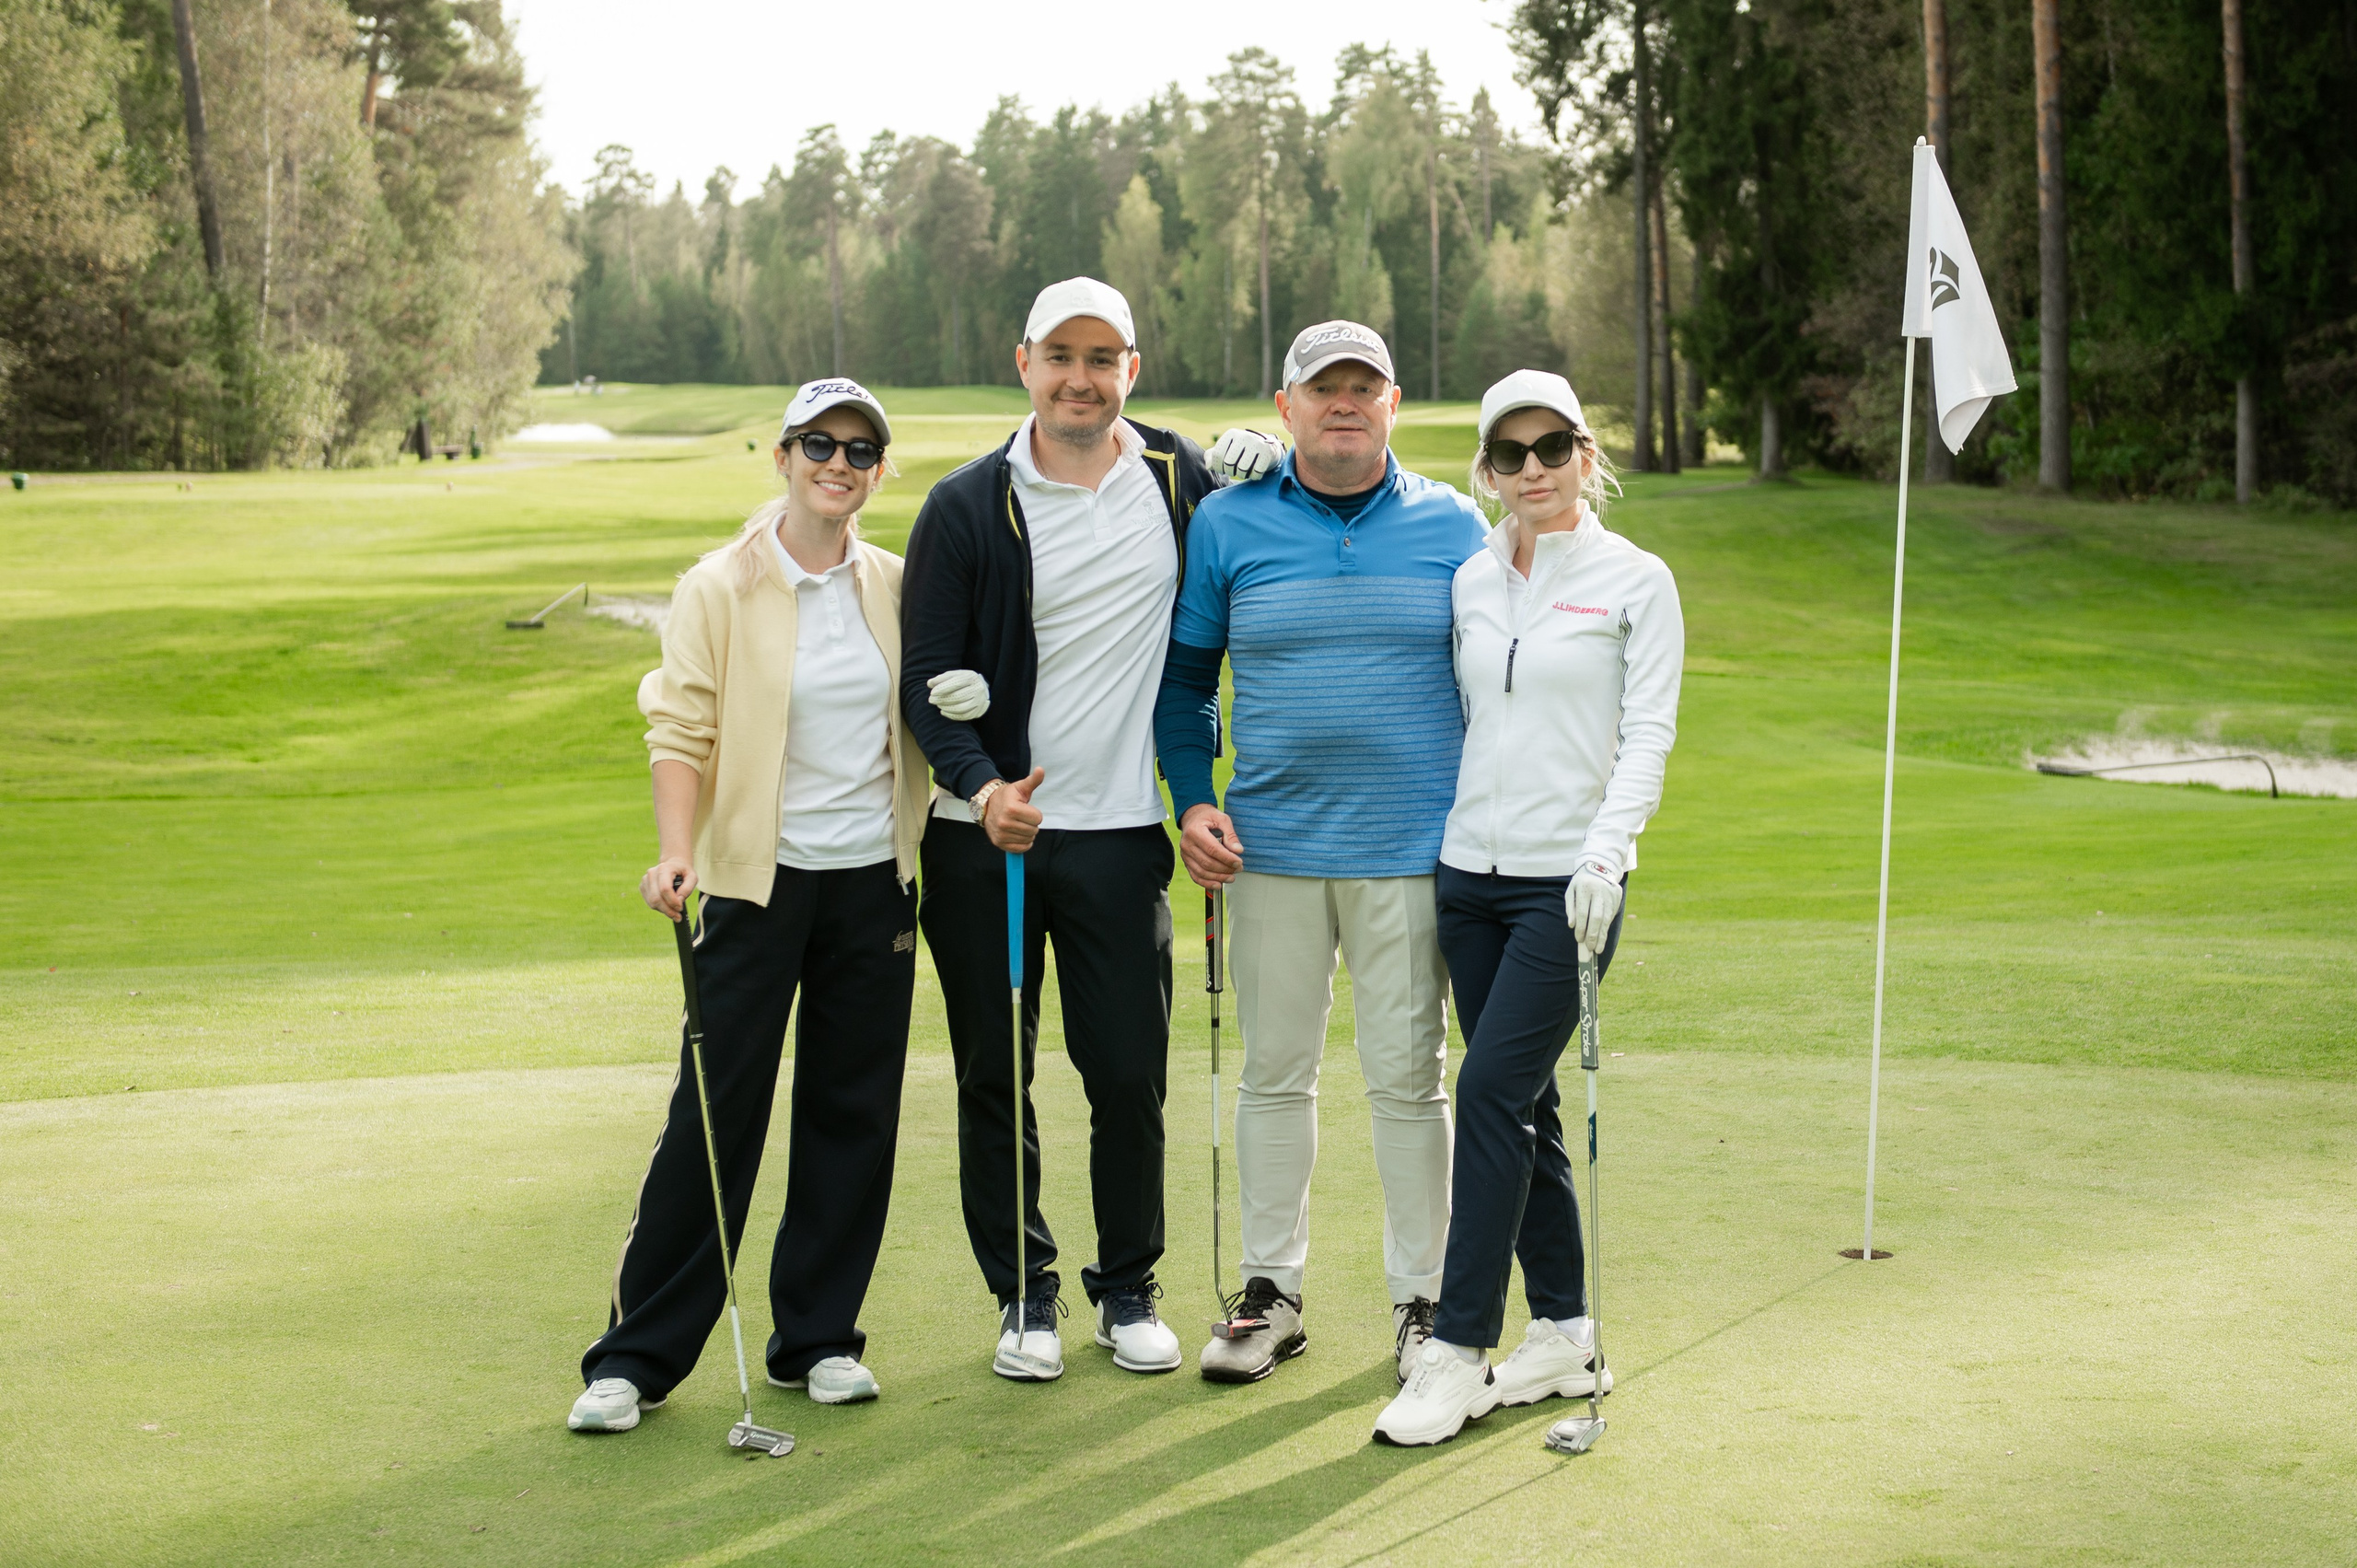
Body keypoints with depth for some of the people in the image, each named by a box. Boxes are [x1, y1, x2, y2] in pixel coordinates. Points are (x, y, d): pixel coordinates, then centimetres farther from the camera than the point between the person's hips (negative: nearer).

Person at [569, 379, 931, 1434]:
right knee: (715, 1116, -4)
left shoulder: (895, 586, 8)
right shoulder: (720, 589, -4)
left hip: (875, 881, 4)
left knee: (853, 1110, 7)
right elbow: (683, 732, -9)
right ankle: (637, 1355, 6)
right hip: (759, 881, -4)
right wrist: (676, 851, -23)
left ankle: (819, 1338, 20)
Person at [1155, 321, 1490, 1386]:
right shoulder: (1227, 526, 4)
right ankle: (1270, 1290, 19)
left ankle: (1422, 1298, 14)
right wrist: (1192, 801, 0)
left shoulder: (1453, 528, 4)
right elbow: (1184, 678, 11)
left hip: (1412, 850, -1)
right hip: (1271, 849, 1)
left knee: (1408, 1078, 2)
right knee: (1274, 1070, 8)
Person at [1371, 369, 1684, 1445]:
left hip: (1569, 880, -5)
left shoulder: (1636, 581, -1)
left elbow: (1647, 736, -5)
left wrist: (1605, 848, -21)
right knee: (1520, 1103, 8)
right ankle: (1565, 1334, 19)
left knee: (1492, 1091, -12)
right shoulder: (1468, 581, 11)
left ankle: (1457, 1354, -7)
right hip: (1471, 873, 5)